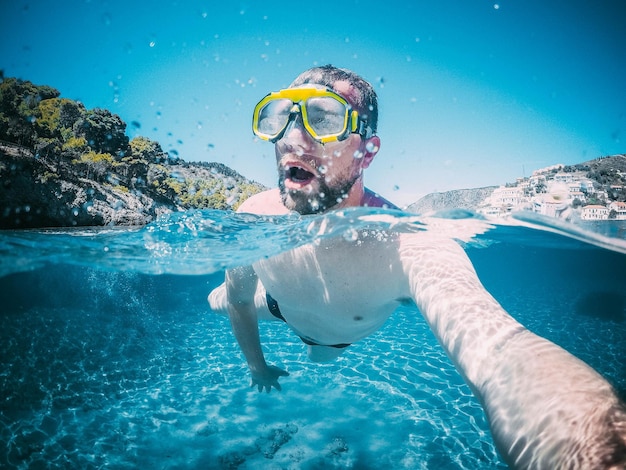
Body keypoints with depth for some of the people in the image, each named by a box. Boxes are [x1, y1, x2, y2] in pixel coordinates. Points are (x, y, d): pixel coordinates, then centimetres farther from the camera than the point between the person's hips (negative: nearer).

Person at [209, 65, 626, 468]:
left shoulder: (407, 246, -51)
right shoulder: (253, 216, -37)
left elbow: (500, 353, -71)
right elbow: (239, 299, -15)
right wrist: (257, 367, -1)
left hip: (343, 334, -1)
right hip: (280, 306, 2)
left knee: (321, 355, 34)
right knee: (217, 301, 30)